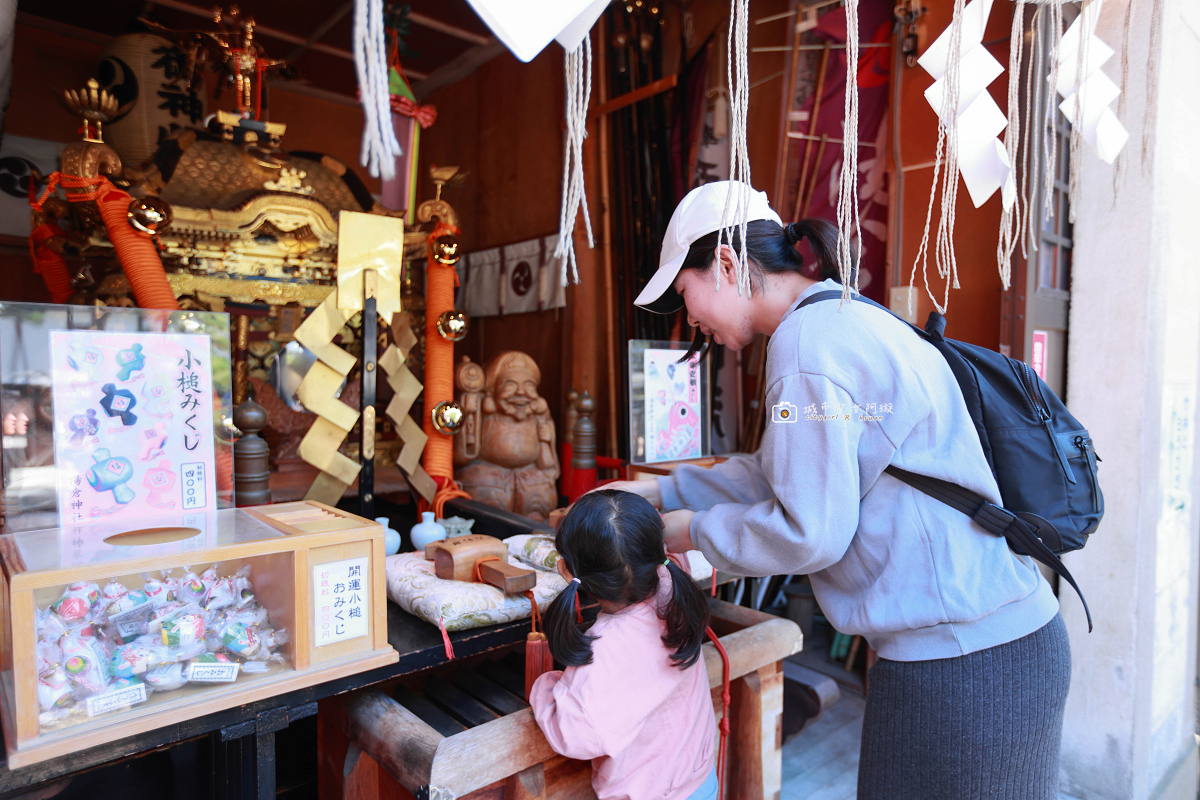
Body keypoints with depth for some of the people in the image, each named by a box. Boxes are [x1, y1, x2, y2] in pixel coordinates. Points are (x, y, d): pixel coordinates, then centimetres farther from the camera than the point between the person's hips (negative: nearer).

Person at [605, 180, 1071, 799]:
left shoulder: (808, 339, -19)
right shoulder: (847, 319, 12)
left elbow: (810, 531, -21)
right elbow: (779, 476, 19)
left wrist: (696, 531, -4)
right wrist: (657, 491, 19)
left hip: (958, 666, -9)